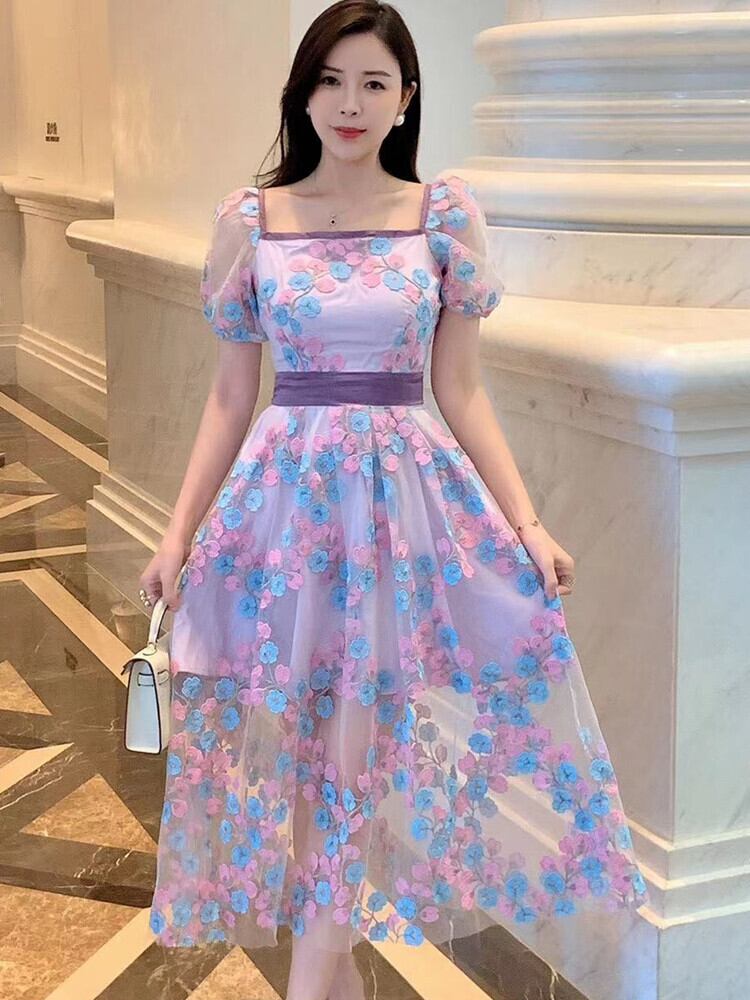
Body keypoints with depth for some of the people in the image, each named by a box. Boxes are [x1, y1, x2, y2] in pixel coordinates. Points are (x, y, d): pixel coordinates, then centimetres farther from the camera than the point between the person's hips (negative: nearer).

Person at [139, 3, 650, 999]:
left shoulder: (447, 213, 0)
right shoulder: (250, 217, 3)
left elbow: (461, 391, 4)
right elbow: (231, 395, 7)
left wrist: (528, 522, -2)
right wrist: (179, 532, 2)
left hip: (405, 493, -1)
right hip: (286, 492, 1)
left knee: (356, 747, 1)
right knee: (301, 741, 7)